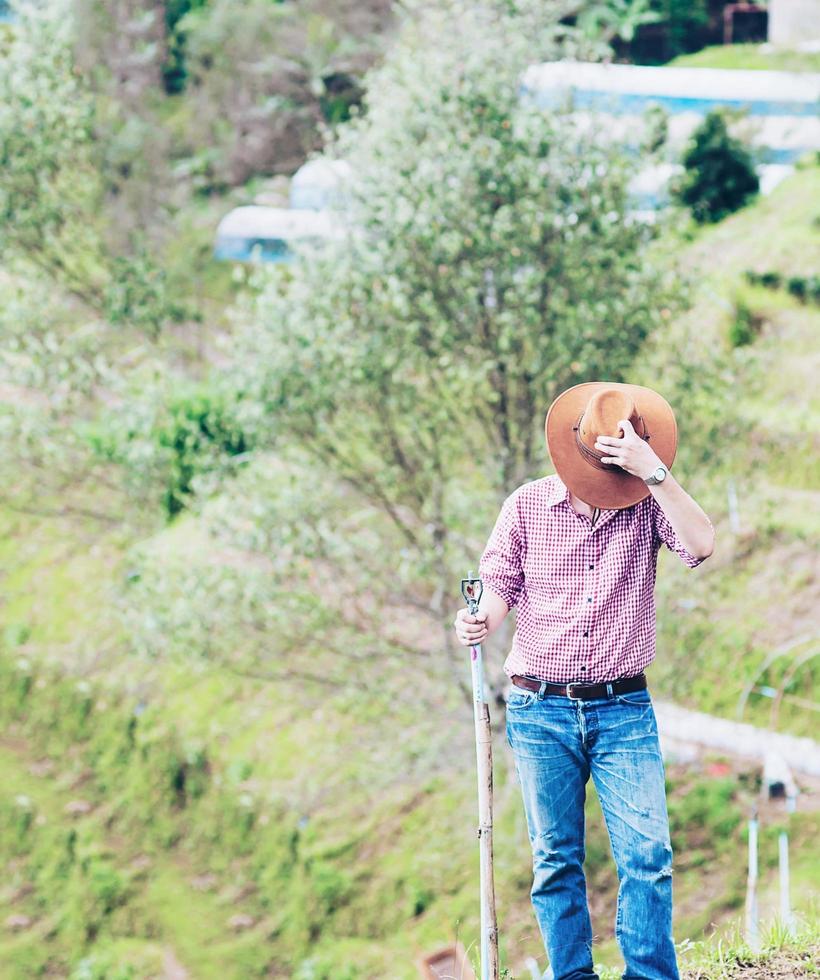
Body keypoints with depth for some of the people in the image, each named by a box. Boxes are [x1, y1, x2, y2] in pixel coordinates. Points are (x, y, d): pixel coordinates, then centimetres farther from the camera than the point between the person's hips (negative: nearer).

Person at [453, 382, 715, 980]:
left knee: (647, 851, -10)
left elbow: (701, 544, -17)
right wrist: (481, 621, -19)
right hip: (542, 711, 1)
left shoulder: (649, 506, 1)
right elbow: (501, 583, 3)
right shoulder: (528, 506, 3)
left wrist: (655, 473, -24)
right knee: (556, 857, 4)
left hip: (624, 710, -1)